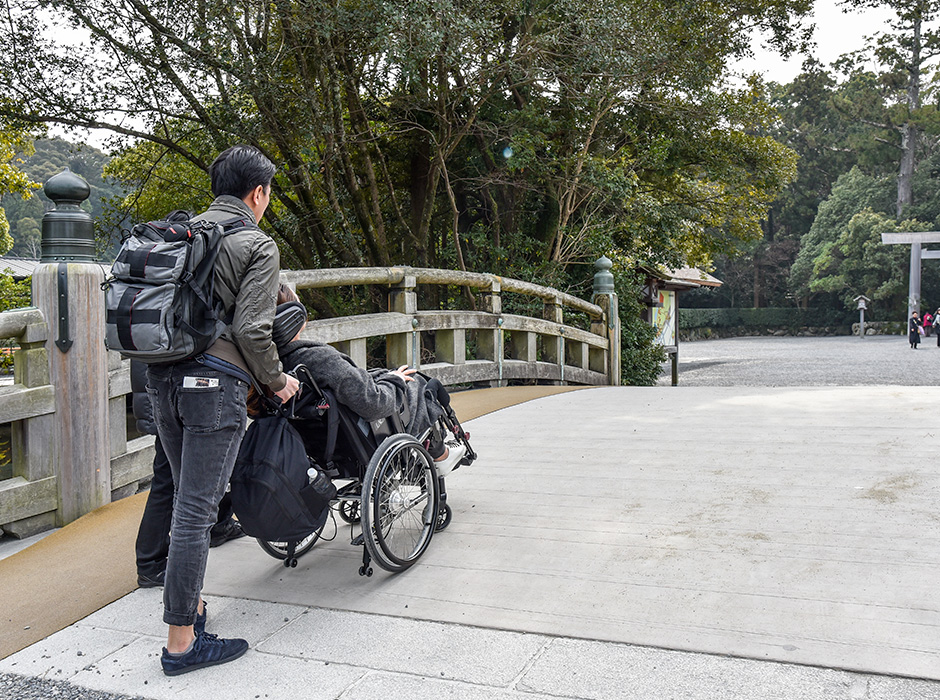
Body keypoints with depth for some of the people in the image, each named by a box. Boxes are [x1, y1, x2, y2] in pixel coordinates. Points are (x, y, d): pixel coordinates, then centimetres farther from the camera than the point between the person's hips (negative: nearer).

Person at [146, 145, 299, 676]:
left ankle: (189, 604, 30)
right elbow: (251, 329, -13)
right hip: (214, 383, -7)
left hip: (161, 377, 8)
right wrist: (277, 380, 2)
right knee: (197, 508, -4)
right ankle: (182, 641, 3)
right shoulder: (258, 245, -4)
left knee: (188, 498, 19)